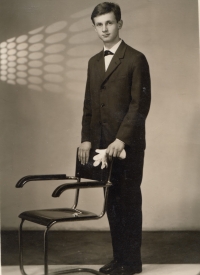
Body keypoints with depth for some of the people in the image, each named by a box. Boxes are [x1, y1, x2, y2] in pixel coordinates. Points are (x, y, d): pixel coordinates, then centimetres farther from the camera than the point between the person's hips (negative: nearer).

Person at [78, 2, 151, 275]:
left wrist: (122, 139, -17)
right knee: (112, 202, 10)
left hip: (128, 145, -6)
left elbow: (140, 104, -11)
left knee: (129, 201, 0)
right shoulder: (94, 62, 16)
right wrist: (86, 139, 5)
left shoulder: (136, 59, -4)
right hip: (102, 144, 6)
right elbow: (89, 104, 16)